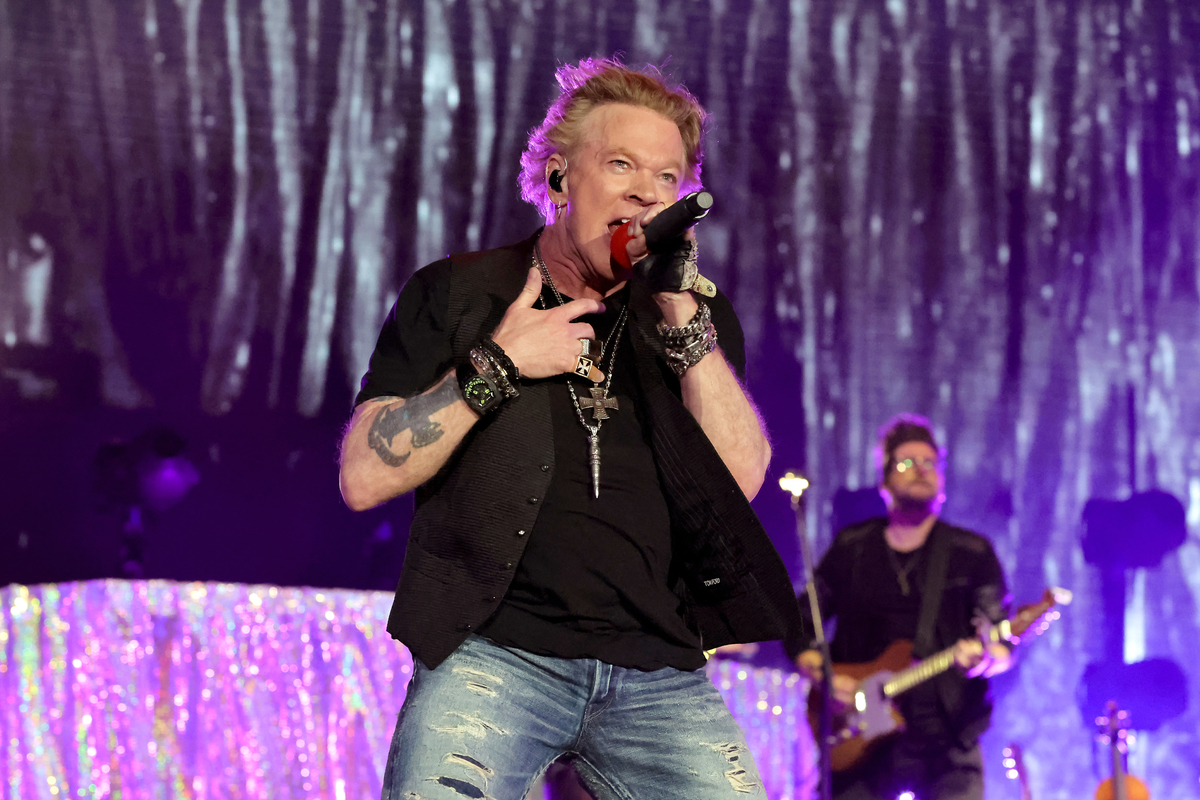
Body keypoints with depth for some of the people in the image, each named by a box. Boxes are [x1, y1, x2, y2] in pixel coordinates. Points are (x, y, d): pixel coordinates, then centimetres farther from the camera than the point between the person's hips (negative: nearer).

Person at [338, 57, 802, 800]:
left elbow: (743, 479, 2)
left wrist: (681, 313, -6)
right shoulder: (457, 293, 9)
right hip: (498, 653, -3)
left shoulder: (696, 316, 17)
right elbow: (364, 477, 1)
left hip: (658, 674, 3)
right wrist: (496, 366, -7)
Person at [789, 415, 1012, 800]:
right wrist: (823, 677, -3)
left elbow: (1002, 643, 3)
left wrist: (984, 657, -20)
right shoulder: (851, 548, 12)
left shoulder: (972, 554, 7)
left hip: (946, 741, -1)